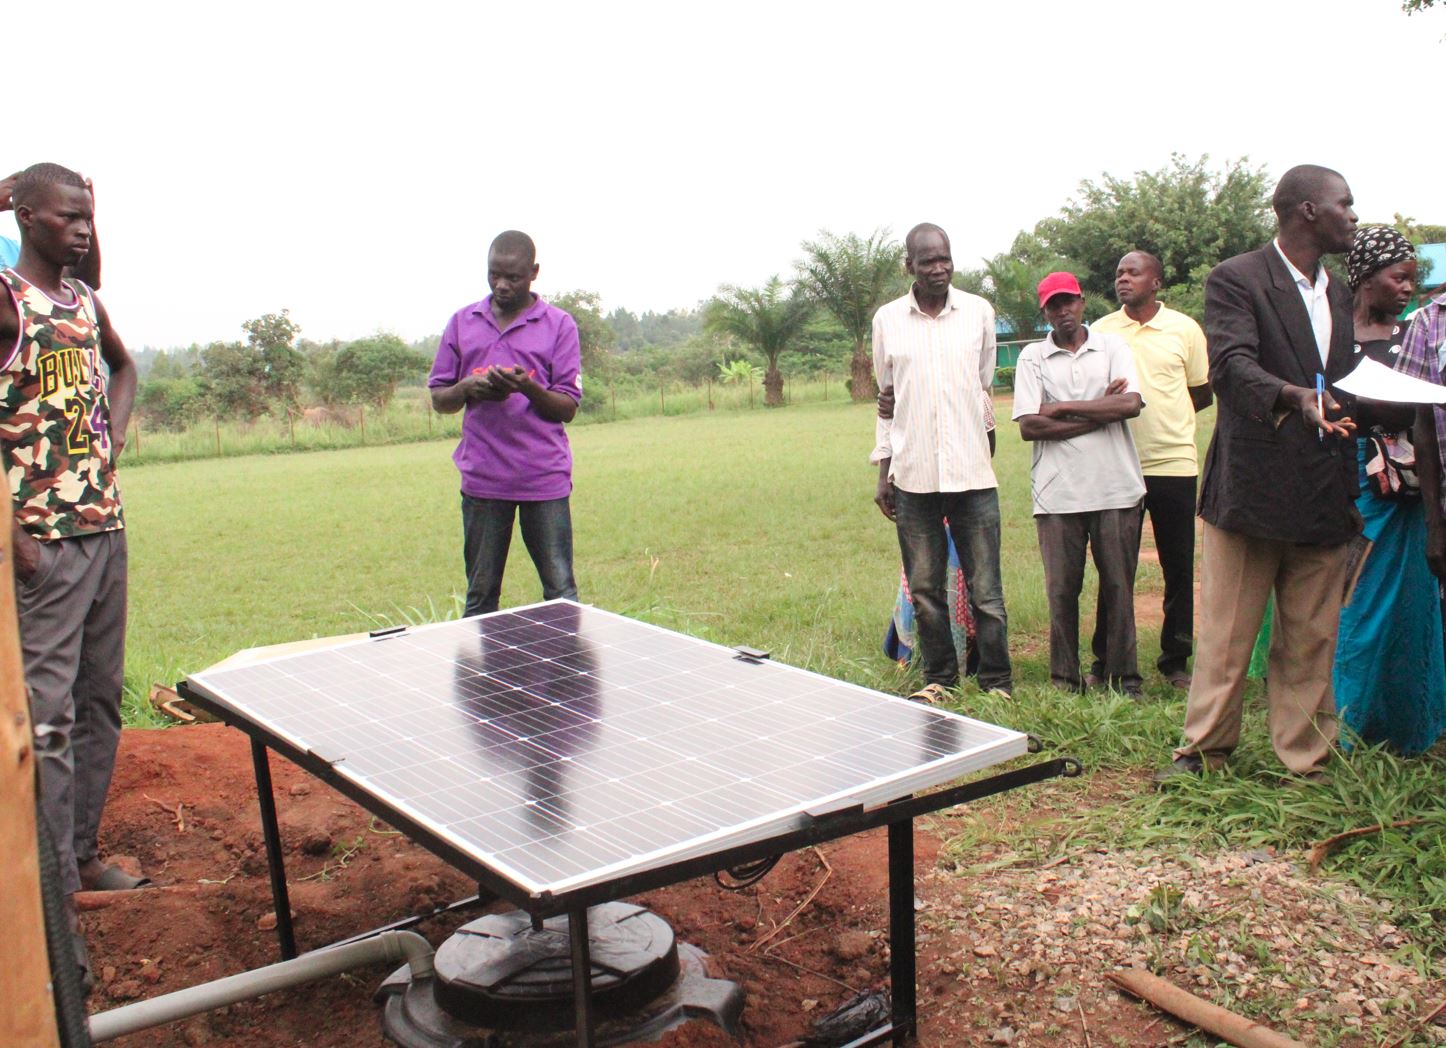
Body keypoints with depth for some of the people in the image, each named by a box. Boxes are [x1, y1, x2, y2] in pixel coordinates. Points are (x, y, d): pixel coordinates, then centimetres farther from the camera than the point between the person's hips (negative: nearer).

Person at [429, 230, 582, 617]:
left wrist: (528, 387, -19)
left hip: (545, 480, -2)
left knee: (561, 592, -1)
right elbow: (439, 400, 13)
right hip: (482, 478, 2)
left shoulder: (559, 325, 3)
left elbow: (567, 408, -1)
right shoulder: (462, 322, 11)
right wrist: (467, 389, -9)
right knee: (480, 594, 8)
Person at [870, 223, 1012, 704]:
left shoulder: (979, 311, 5)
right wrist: (883, 472, 9)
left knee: (985, 591, 1)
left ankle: (997, 682, 13)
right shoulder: (887, 319, 6)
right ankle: (939, 678, 22)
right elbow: (885, 399, 12)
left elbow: (985, 385, 14)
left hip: (972, 474, -1)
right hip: (913, 477, 1)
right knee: (924, 590, 8)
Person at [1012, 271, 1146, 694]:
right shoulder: (1033, 357, 6)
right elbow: (1029, 426, -6)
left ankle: (1123, 676, 16)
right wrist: (1099, 412, -6)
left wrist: (1063, 408, -8)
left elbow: (1131, 404, -8)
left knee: (1118, 584, 5)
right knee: (1062, 588, 4)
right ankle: (1065, 679, 14)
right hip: (1058, 493, 0)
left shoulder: (1112, 346, 8)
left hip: (1116, 488, 0)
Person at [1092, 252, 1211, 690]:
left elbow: (1203, 393, 10)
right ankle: (1106, 662, 15)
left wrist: (1163, 418, -2)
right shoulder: (1100, 331, 5)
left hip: (1174, 463, 0)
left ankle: (1176, 661, 18)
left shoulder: (1184, 329, 3)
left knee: (1180, 570, 6)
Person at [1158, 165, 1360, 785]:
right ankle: (1203, 749, 14)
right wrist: (1292, 396, -39)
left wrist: (1351, 488, 17)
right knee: (1225, 635, 2)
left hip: (1323, 499, 6)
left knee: (1312, 641, 8)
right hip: (1253, 490, -6)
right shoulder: (1235, 280, -5)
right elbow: (1230, 365, -21)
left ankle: (1305, 761, 17)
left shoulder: (1338, 295, 18)